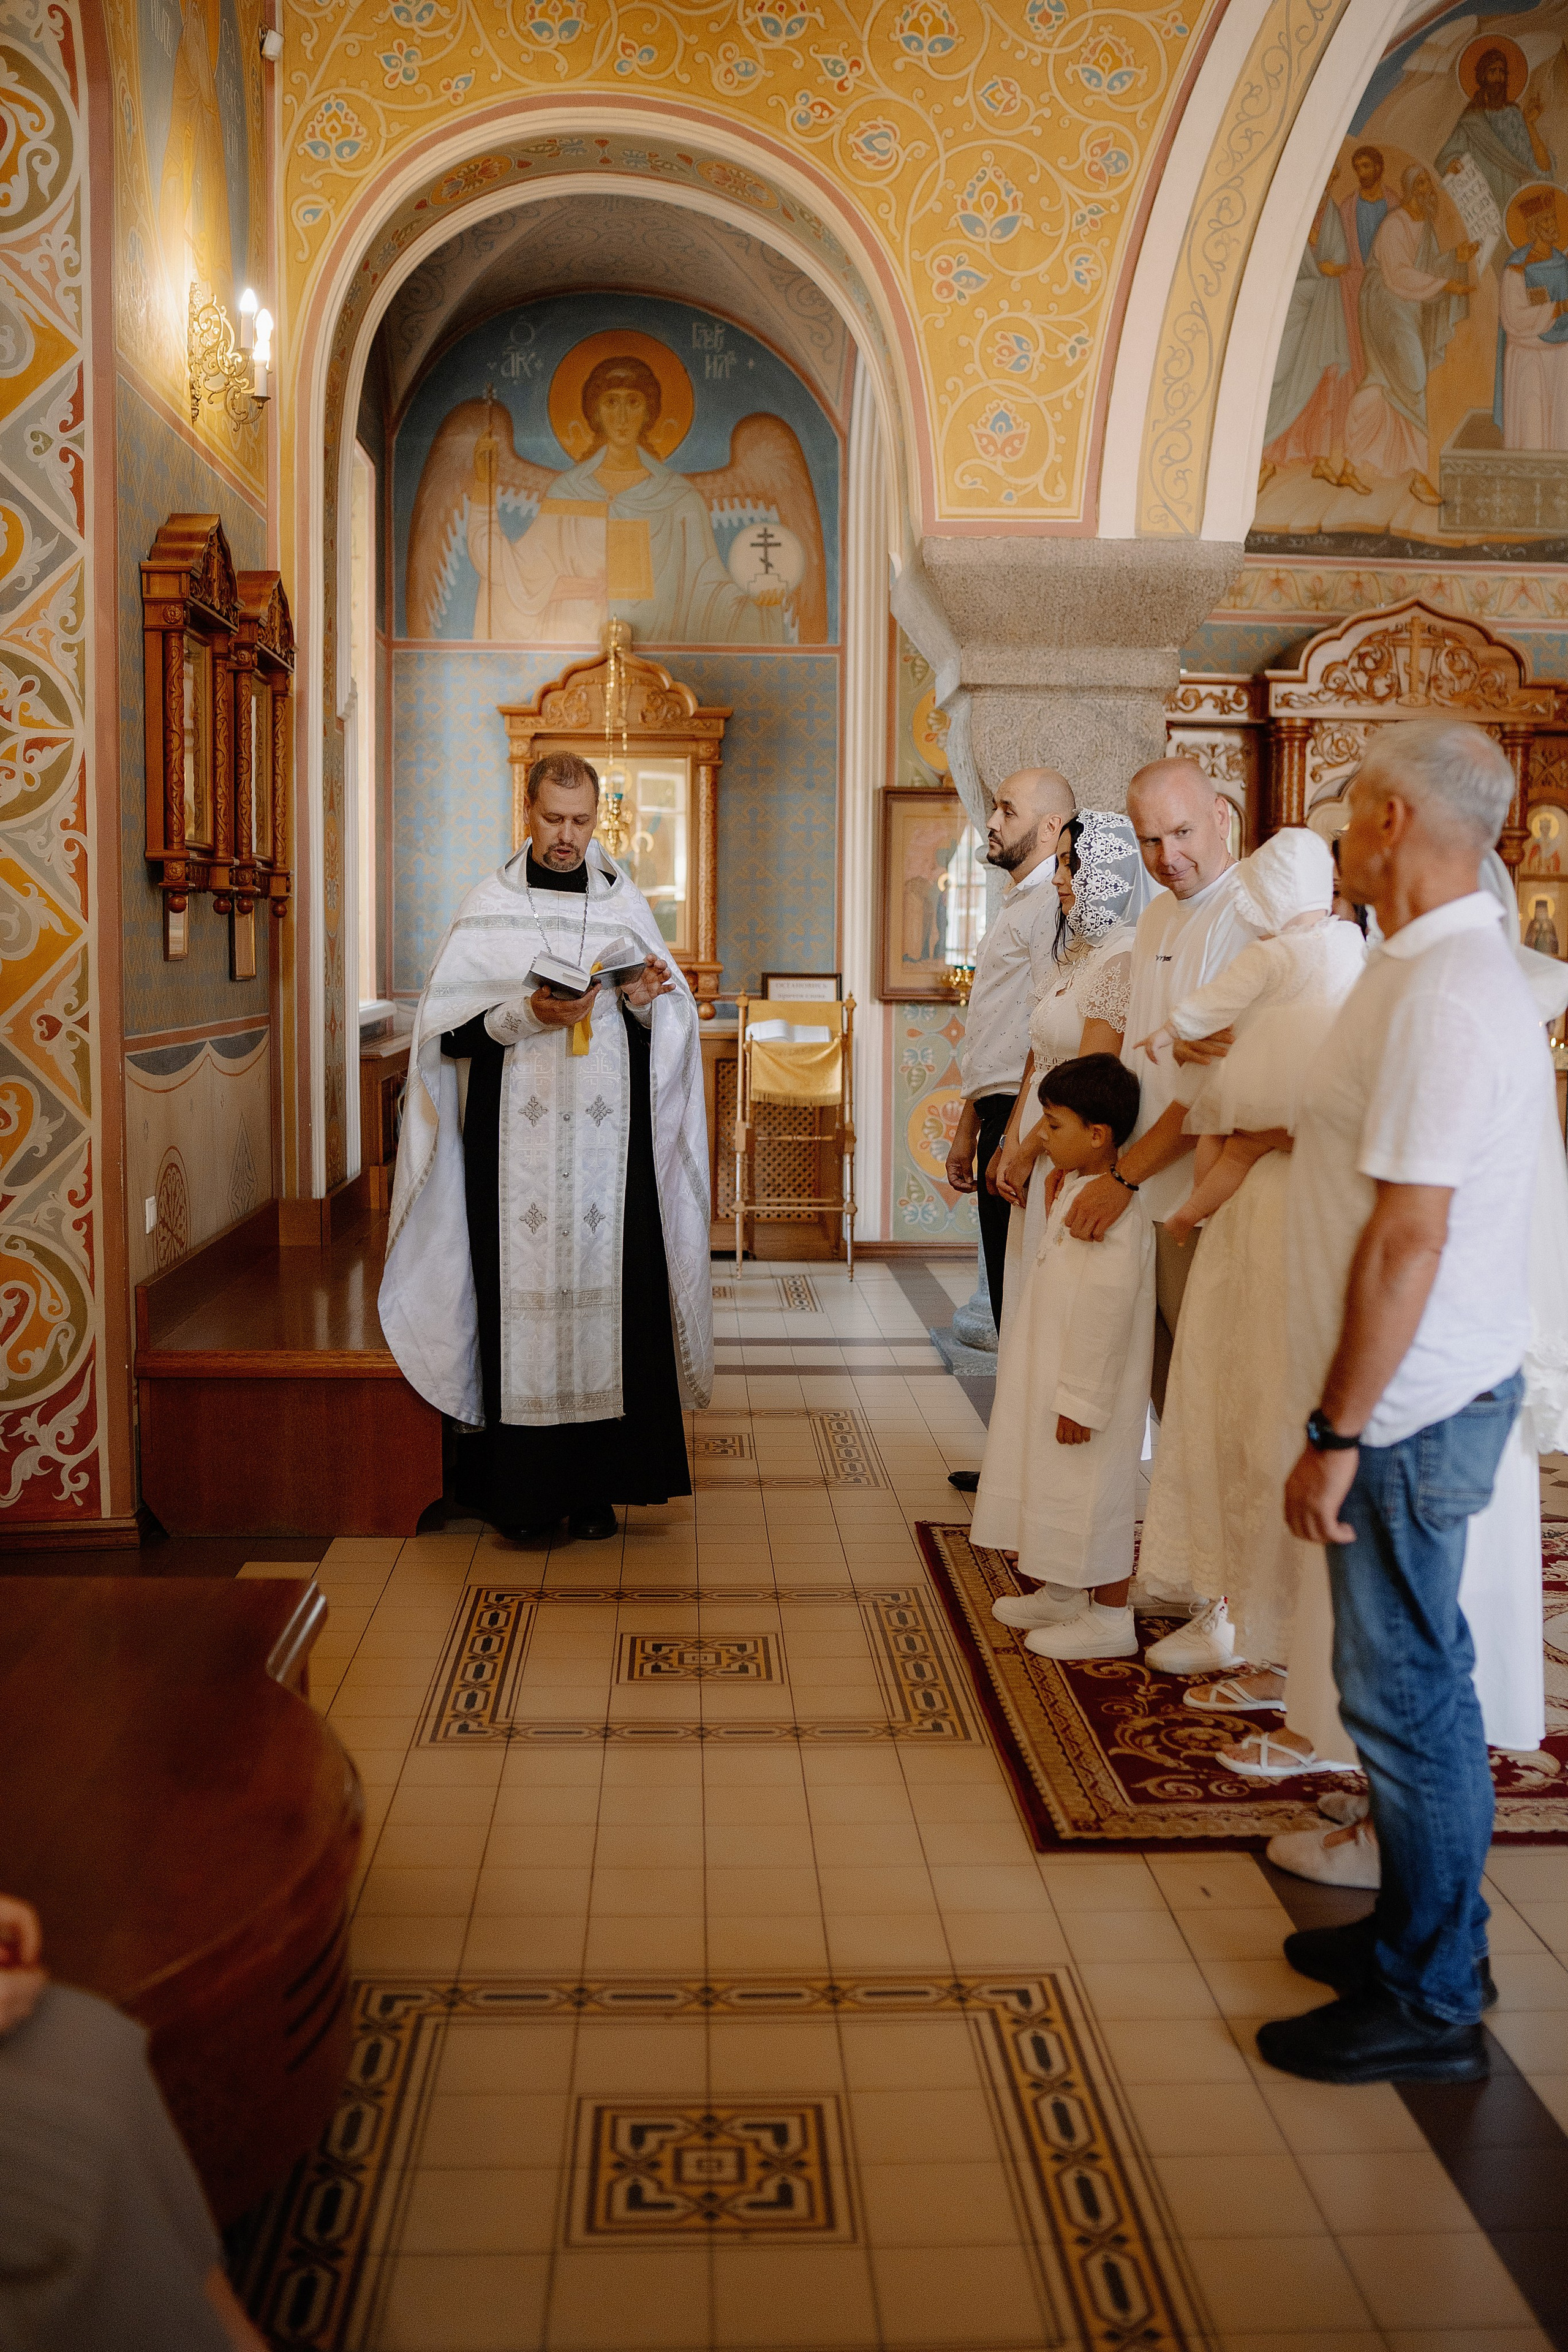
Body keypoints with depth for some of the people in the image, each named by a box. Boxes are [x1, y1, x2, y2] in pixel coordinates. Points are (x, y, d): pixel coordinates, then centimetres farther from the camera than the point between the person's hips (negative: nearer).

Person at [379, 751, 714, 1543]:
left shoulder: (626, 905, 11)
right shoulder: (489, 910, 5)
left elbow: (670, 1034, 12)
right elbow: (447, 1032, -2)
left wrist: (646, 1002, -9)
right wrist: (528, 1014, -16)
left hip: (607, 1144, 2)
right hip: (516, 1147, -1)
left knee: (607, 1296, -1)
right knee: (522, 1301, -3)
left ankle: (597, 1485, 8)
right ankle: (525, 1491, 5)